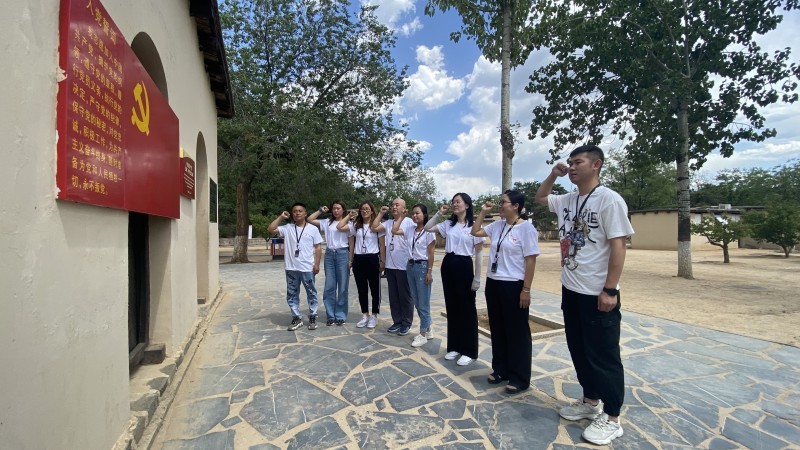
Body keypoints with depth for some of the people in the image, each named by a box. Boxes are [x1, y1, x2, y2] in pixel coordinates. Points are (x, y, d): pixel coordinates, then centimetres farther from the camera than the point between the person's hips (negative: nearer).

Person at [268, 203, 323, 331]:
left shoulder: (313, 229, 1)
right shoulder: (287, 228, 6)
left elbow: (318, 247, 0)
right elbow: (271, 229, -3)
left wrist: (317, 264, -6)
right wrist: (281, 217, -1)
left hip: (308, 268, -2)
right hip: (291, 268, 2)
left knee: (311, 293, 7)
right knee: (292, 294, 9)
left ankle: (312, 317, 20)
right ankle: (297, 318, 22)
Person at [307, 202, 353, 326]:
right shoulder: (327, 223, 11)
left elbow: (351, 243, 1)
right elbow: (309, 220, 10)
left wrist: (351, 259, -5)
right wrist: (320, 211, 9)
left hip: (342, 254, -3)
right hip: (329, 254, 3)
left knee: (342, 286, 2)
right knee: (329, 286, 5)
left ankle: (340, 316, 12)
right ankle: (331, 315, 16)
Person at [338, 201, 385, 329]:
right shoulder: (355, 225, 8)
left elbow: (382, 245, -2)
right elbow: (339, 227, -1)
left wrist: (382, 261, -5)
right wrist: (349, 215, 4)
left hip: (372, 259, -4)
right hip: (358, 259, 4)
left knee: (374, 289, 6)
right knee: (361, 289, 11)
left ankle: (374, 316, 18)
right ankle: (365, 315, 23)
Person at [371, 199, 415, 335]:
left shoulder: (409, 222, -7)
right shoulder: (388, 223, 12)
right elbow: (374, 228, 3)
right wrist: (381, 213, 3)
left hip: (404, 266, -6)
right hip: (390, 265, 6)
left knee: (405, 296, 4)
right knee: (393, 296, 13)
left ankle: (406, 323, 16)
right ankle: (397, 321, 24)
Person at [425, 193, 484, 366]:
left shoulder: (474, 226, -7)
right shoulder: (448, 224, 8)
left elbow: (478, 253, -6)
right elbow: (427, 228, 8)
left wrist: (477, 277, -9)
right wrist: (439, 213, 2)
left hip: (464, 266, -5)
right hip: (448, 265, 6)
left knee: (467, 309, 3)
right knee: (452, 307, 12)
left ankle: (469, 351, 15)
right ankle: (454, 347, 26)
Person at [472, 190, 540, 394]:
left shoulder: (526, 228, -11)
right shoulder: (497, 225, 7)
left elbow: (530, 261, -13)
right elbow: (475, 232, 20)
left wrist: (526, 290, -15)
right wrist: (483, 212, 9)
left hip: (514, 285, -7)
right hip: (493, 283, 7)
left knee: (517, 332, 5)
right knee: (497, 329, 15)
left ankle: (520, 378, 18)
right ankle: (500, 369, 31)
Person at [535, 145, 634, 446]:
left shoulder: (609, 199, -14)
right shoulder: (567, 200, 8)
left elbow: (618, 246, -17)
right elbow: (540, 197, 26)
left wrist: (610, 290, -20)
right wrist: (553, 175, 8)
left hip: (597, 294, -8)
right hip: (571, 290, 8)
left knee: (603, 354, 4)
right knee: (579, 350, 18)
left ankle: (611, 418, 21)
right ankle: (591, 401, 36)